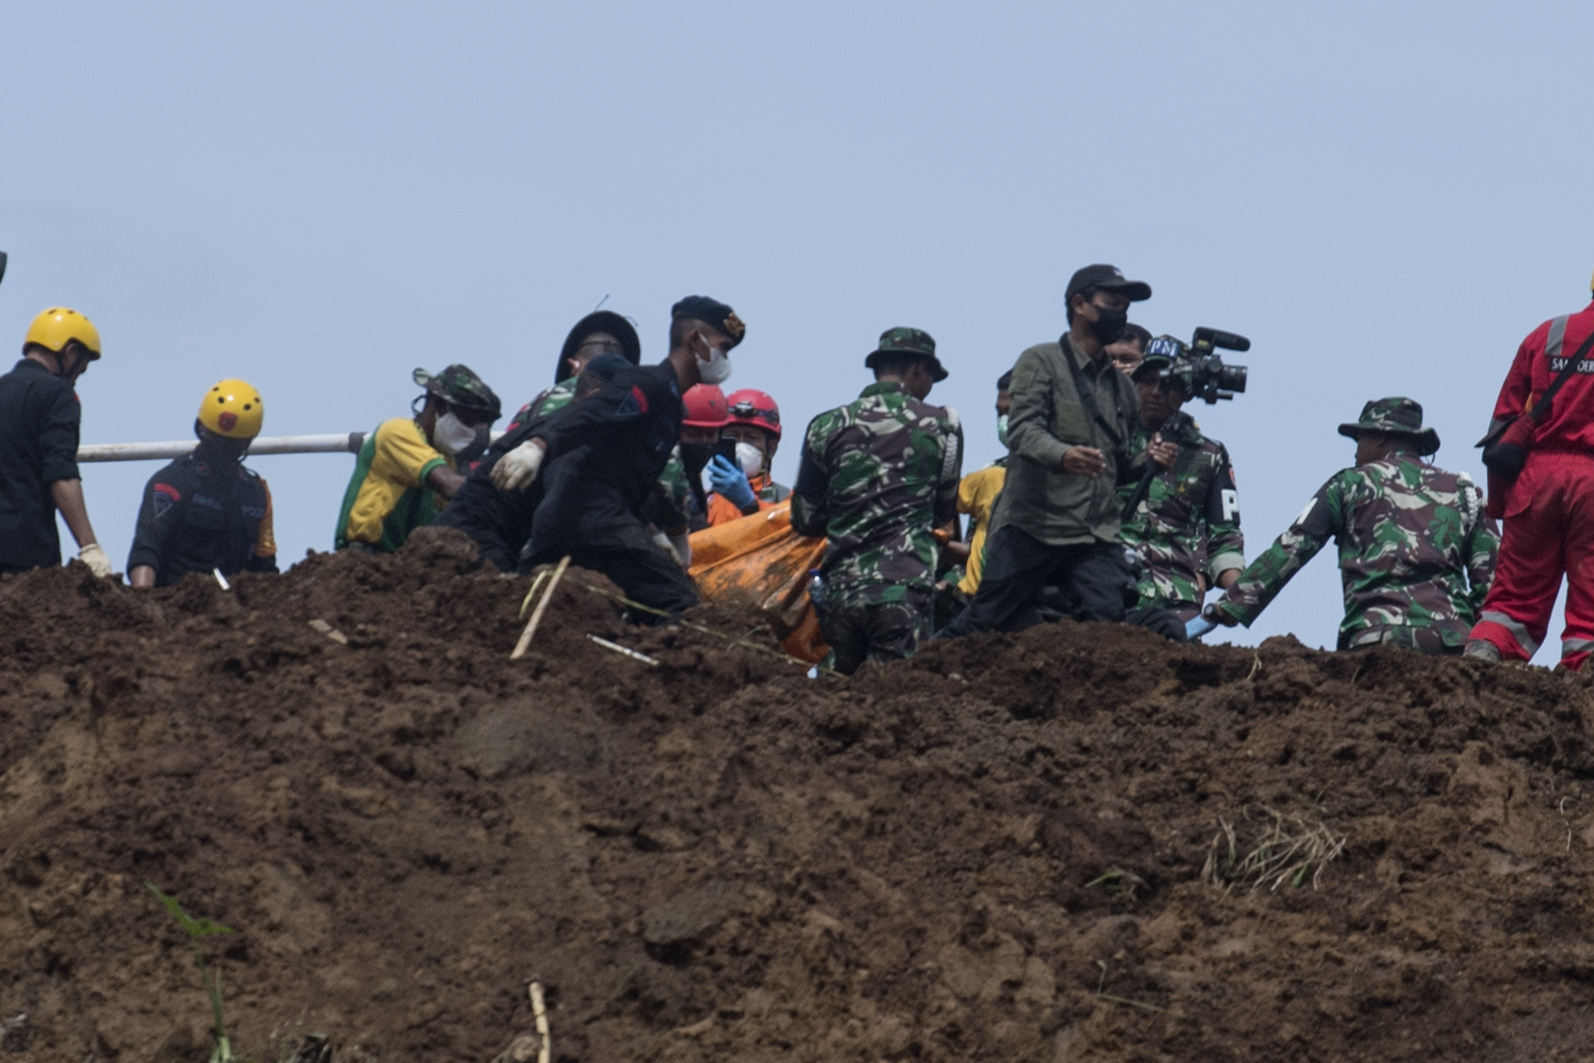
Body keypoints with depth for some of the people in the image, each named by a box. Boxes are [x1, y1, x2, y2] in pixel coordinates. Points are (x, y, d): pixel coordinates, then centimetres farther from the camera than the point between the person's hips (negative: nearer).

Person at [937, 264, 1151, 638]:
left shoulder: (1122, 386, 23)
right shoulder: (1041, 362, 2)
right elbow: (1023, 431, -13)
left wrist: (1145, 463, 5)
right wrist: (1063, 456, -33)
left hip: (1097, 537, 5)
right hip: (1032, 528, -5)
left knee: (1107, 620, -16)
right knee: (984, 623, -4)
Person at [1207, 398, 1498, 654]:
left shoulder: (1352, 483, 16)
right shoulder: (1463, 492, 23)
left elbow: (1287, 552, 11)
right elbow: (1491, 574, 15)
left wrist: (1224, 611, 11)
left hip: (1378, 636, -2)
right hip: (1452, 641, 3)